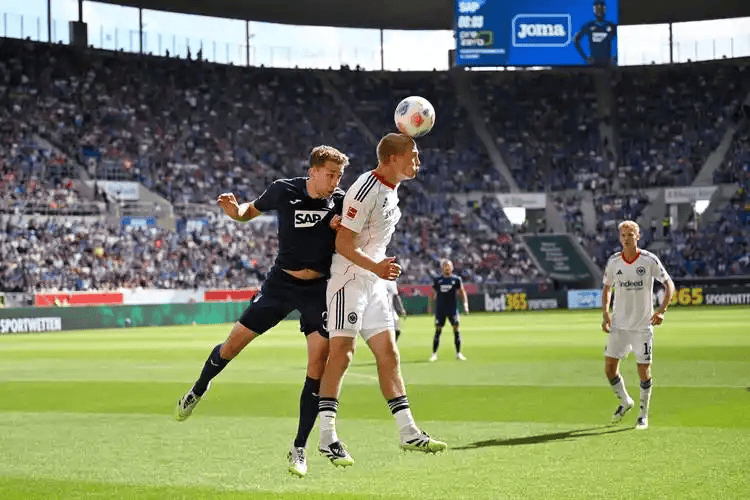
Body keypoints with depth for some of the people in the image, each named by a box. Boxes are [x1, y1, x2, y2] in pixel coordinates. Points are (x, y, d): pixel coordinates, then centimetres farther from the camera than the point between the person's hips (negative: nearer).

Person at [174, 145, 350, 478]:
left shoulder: (341, 202, -6)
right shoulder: (284, 190, -7)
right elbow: (251, 212, 10)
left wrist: (341, 229, -19)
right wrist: (234, 209, -13)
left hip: (319, 289, -1)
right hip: (280, 282, 1)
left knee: (318, 367, -12)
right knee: (233, 344, 3)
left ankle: (299, 449, -1)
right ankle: (198, 391, 35)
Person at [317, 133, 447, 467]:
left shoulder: (391, 189, 11)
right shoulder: (366, 190, -19)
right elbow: (343, 243, -21)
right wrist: (375, 267, -32)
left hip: (374, 282, 9)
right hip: (349, 278, -9)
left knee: (388, 354, 9)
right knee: (341, 352, -13)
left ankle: (408, 432, 12)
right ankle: (327, 437, -13)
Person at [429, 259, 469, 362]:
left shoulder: (456, 279, 4)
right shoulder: (437, 280, 7)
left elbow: (462, 292, 3)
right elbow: (434, 294, 14)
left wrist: (465, 304, -8)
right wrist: (433, 307, 11)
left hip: (452, 309, -1)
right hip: (440, 310, 1)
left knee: (456, 329, -5)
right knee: (438, 330, -1)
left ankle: (458, 353, 2)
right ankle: (434, 354, 5)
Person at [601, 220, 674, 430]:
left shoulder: (650, 260, -8)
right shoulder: (613, 262, 1)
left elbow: (669, 284, -5)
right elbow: (607, 288, 15)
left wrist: (661, 311, -18)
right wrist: (605, 314, 1)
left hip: (643, 325, -3)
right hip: (619, 324, 3)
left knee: (643, 370, -1)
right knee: (609, 367, -2)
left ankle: (643, 414, 15)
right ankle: (625, 401, 24)